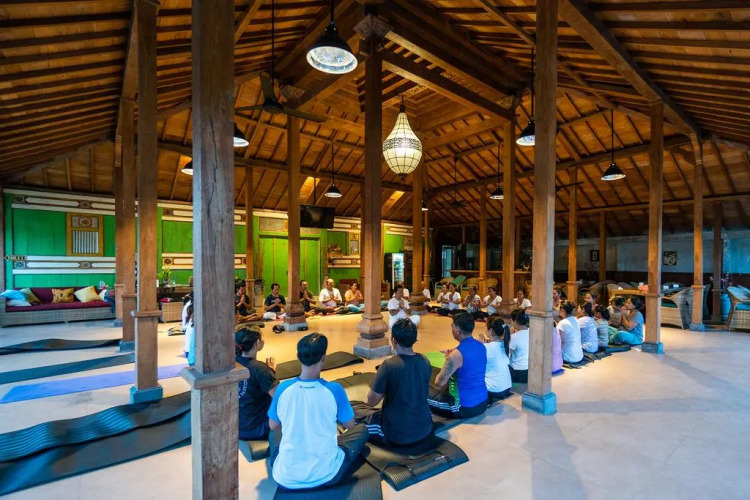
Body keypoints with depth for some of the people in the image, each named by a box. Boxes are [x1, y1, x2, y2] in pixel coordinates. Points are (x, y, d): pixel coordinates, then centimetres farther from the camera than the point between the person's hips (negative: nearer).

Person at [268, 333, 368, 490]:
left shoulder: (283, 388, -10)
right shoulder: (334, 390, -16)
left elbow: (273, 425, 8)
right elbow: (350, 425, 1)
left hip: (285, 478, 3)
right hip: (326, 476, -3)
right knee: (362, 430, 20)